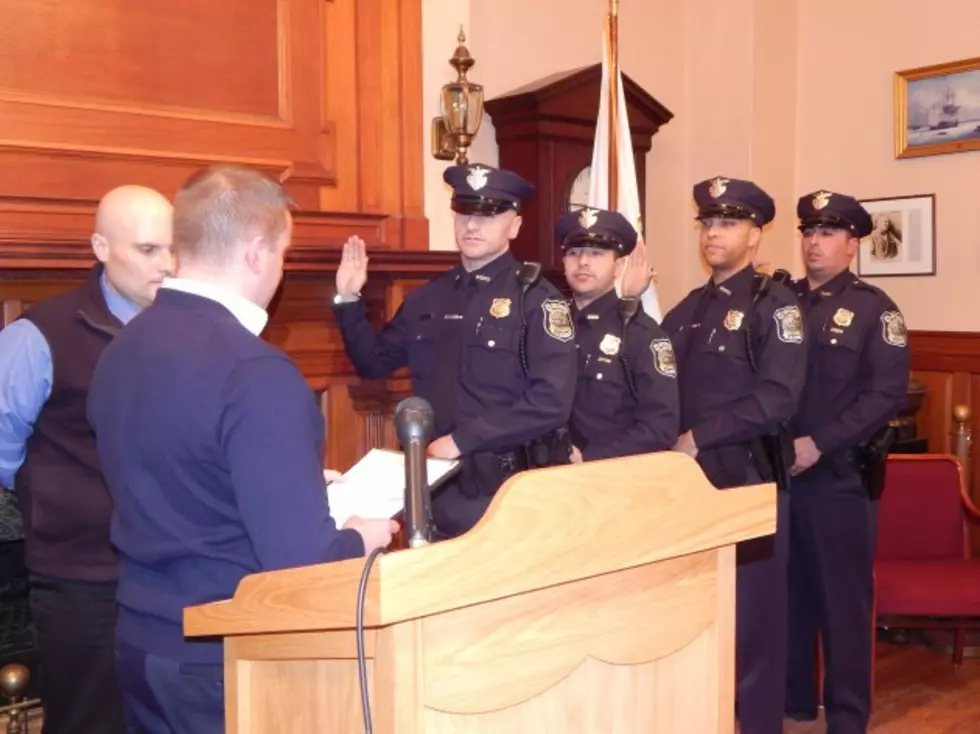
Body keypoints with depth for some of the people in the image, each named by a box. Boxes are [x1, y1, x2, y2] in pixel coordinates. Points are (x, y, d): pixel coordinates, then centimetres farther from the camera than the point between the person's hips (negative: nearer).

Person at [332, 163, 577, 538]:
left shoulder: (537, 299, -9)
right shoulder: (427, 298, 9)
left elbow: (551, 402, -19)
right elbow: (374, 363, 17)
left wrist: (462, 440, -19)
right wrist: (348, 300, 3)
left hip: (511, 488, -5)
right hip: (438, 483, 5)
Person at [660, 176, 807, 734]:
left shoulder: (776, 305, -6)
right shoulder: (689, 309, 14)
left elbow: (778, 398, -17)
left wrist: (700, 437, -18)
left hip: (750, 478, -6)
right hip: (691, 476, 6)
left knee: (752, 608, 4)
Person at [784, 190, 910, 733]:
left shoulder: (874, 308, -2)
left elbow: (888, 393, -12)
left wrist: (818, 444, -18)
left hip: (842, 476, -4)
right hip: (780, 470, 4)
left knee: (843, 594, 5)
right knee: (789, 589, 12)